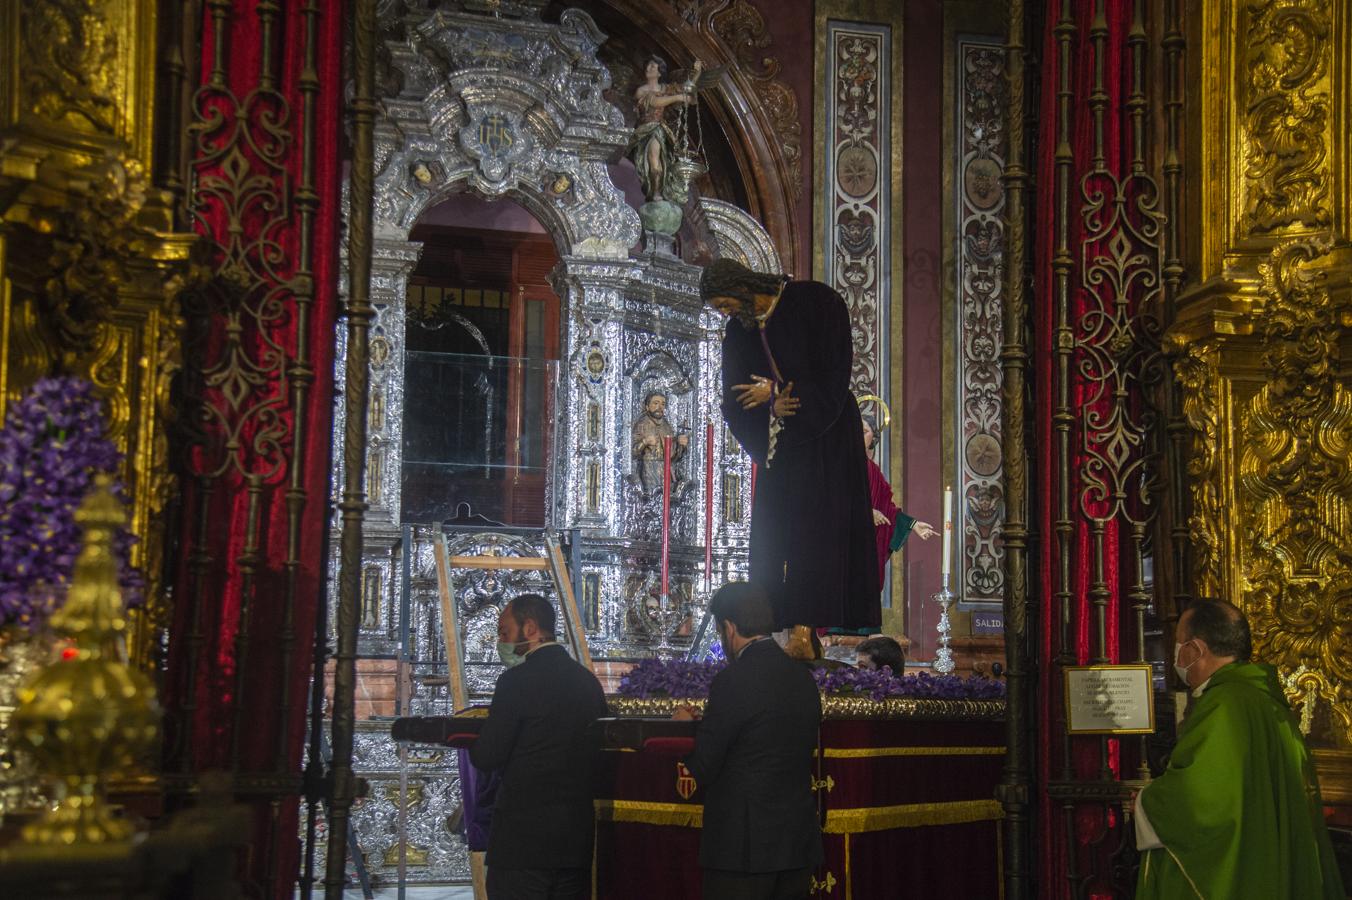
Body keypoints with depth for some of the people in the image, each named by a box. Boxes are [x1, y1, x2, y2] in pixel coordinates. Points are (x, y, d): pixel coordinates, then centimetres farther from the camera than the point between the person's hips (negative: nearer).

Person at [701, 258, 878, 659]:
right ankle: (800, 629, -2)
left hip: (825, 437, -6)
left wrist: (774, 392, -8)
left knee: (813, 527, -13)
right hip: (779, 443, 6)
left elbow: (834, 370, -11)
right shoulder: (739, 332, 9)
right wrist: (774, 404, -14)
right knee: (774, 532, -2)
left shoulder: (816, 302, -8)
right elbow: (735, 401, 6)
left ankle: (804, 630, -18)